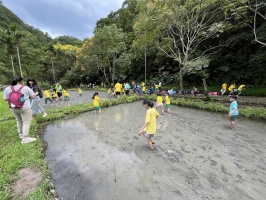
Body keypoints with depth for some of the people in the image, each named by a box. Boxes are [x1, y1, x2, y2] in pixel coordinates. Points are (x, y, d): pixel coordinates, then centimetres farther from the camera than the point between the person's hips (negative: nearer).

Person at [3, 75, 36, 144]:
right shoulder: (25, 88, -9)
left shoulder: (7, 89, 3)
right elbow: (33, 96, -5)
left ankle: (21, 135, 32)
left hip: (14, 108, 6)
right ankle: (25, 138, -1)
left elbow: (5, 99, 5)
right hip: (25, 108, -6)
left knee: (19, 121, 20)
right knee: (26, 122, -1)